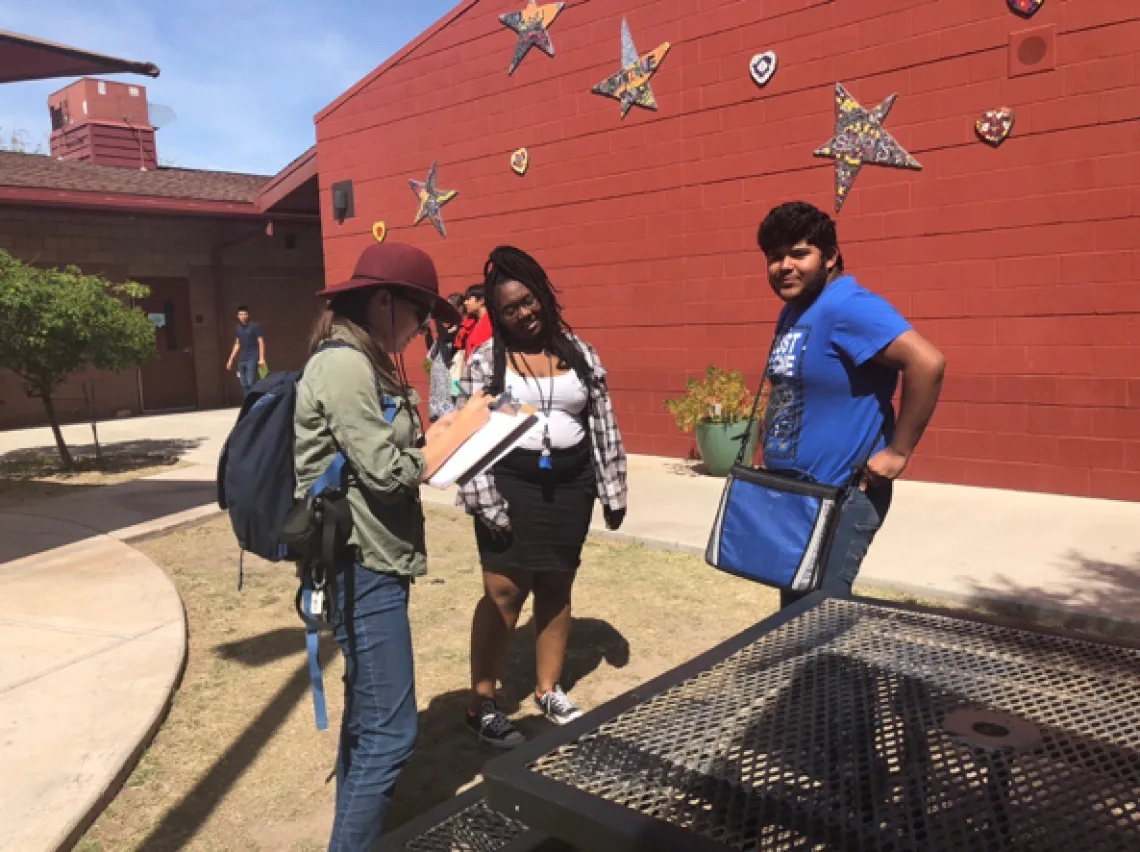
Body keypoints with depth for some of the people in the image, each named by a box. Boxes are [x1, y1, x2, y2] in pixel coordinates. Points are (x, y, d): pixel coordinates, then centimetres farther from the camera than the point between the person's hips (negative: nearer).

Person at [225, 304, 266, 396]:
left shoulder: (255, 326, -4)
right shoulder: (238, 328, 13)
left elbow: (261, 342, -7)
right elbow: (237, 345, 21)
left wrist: (261, 358, -16)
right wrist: (231, 360, 18)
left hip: (252, 359, -6)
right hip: (241, 360, 6)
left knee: (251, 383, -14)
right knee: (244, 385, 4)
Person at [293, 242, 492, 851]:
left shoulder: (361, 364, 14)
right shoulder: (344, 366, -17)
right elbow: (386, 473, -20)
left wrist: (436, 438, 4)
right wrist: (457, 431, -9)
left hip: (373, 563, 11)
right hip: (359, 568, -11)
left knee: (367, 718, 20)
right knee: (389, 730, -4)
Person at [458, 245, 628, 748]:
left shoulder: (579, 353, 6)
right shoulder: (485, 360, -3)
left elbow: (603, 425, 8)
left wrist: (613, 491, 6)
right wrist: (485, 500, -14)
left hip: (569, 485, 3)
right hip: (512, 484, -3)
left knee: (556, 588, 12)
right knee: (504, 593, -3)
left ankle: (549, 689, 29)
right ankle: (482, 704, 11)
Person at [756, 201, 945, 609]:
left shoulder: (847, 307, -19)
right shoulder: (792, 312, 10)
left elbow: (928, 362, -29)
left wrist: (898, 451, -24)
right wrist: (770, 439, 11)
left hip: (838, 497, -10)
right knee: (796, 608, 19)